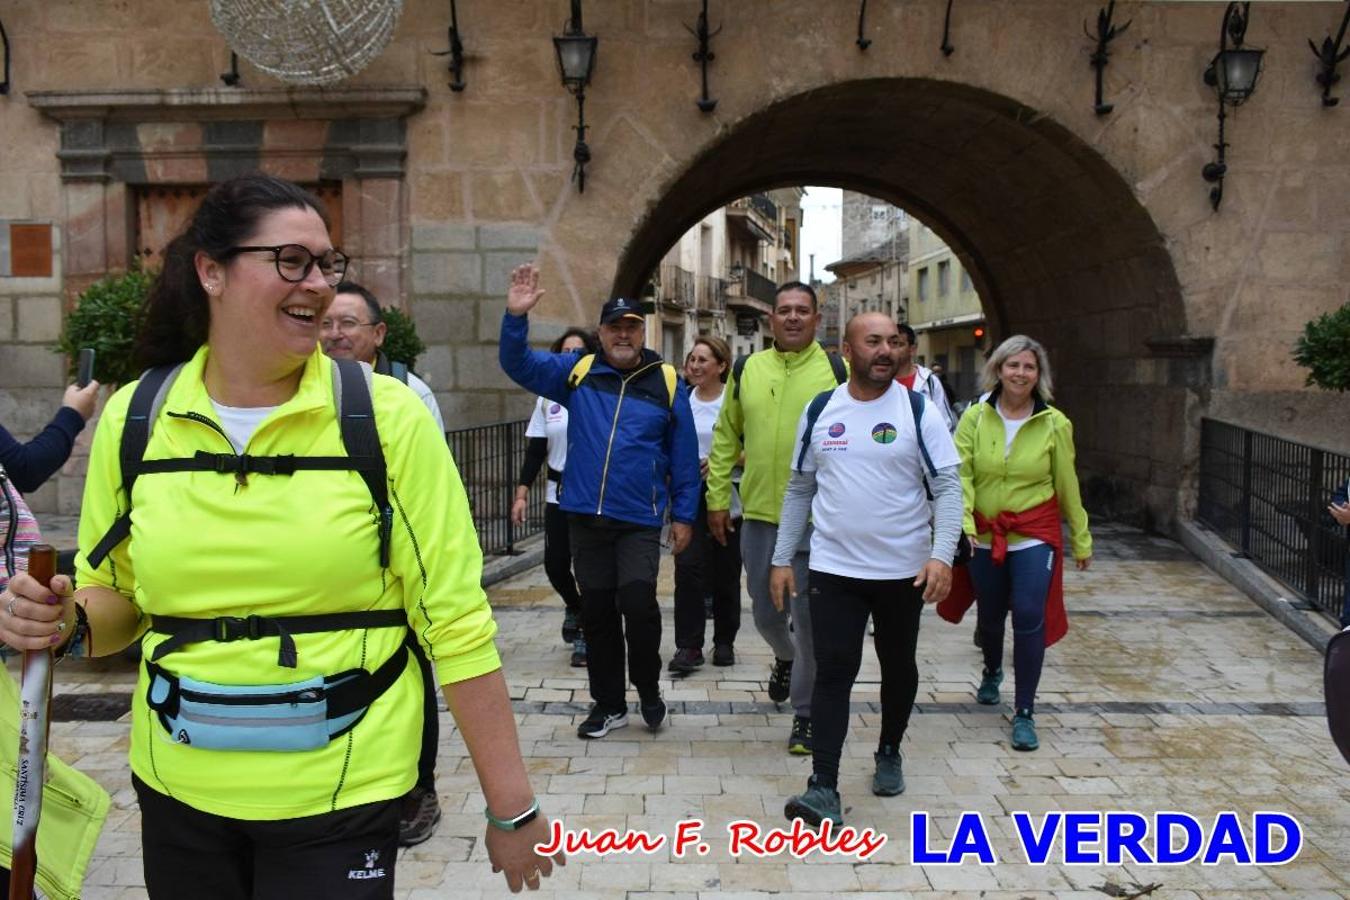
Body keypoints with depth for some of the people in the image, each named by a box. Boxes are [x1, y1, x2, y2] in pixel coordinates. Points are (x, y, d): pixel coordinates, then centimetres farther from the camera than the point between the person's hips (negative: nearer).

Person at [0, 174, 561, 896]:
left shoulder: (386, 415, -11)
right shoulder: (134, 418, -2)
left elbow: (455, 618, -11)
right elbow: (116, 596, 11)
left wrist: (511, 805, -10)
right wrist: (65, 622, -11)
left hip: (341, 795, -3)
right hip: (177, 789, 4)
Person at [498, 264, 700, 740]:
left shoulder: (666, 382, 1)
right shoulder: (578, 372, 5)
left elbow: (684, 454, 3)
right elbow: (518, 364, -1)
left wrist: (683, 514, 2)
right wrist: (516, 316, -18)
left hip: (639, 521, -2)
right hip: (585, 517, 3)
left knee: (638, 601, -15)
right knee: (596, 611, 10)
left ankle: (648, 691, 12)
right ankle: (609, 703, 27)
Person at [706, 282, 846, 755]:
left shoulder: (838, 371, -2)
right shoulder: (746, 370, 6)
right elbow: (725, 437, 12)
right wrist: (718, 497, 9)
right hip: (760, 515, 3)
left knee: (810, 620, 3)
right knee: (766, 613, 15)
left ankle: (805, 714, 21)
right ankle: (786, 658, 50)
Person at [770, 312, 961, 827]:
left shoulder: (919, 412, -5)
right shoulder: (820, 411, 2)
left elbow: (948, 488, -8)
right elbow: (799, 490, 8)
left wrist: (942, 554, -22)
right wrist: (782, 558, 6)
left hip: (902, 571, 0)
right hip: (834, 569, 1)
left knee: (898, 668, 16)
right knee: (833, 673, -5)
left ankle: (889, 753, 38)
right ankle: (823, 788, -3)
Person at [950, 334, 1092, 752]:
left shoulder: (1054, 423, -4)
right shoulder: (975, 417, -4)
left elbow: (1067, 486, 3)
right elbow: (960, 474, -11)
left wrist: (1081, 541, 9)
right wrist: (963, 522, -26)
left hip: (1034, 534, -1)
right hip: (985, 534, 2)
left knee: (1030, 615, -12)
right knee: (990, 615, 16)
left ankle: (1024, 713, 1)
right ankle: (992, 672, 49)